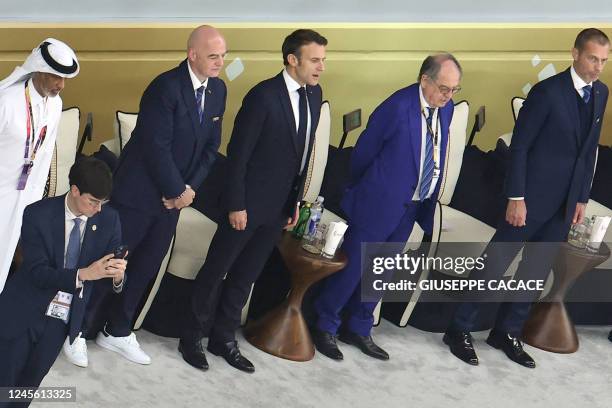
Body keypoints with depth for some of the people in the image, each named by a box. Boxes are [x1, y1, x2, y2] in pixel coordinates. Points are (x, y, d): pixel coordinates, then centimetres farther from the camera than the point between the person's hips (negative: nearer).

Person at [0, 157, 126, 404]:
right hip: (26, 312, -2)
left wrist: (117, 275, -28)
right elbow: (37, 272, -19)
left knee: (28, 384, 3)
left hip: (63, 318, 2)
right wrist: (83, 274, -33)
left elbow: (109, 264, -2)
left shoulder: (109, 220, -6)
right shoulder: (38, 214, -15)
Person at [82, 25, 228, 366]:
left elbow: (211, 145, 8)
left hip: (173, 194, 7)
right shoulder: (166, 87, -21)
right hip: (139, 191, -7)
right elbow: (157, 146, -23)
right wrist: (177, 191, -15)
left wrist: (191, 187, -4)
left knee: (147, 266, 12)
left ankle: (118, 332, 26)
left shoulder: (218, 89, 3)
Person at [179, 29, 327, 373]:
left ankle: (224, 338, 28)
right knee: (216, 270, 8)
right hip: (249, 203, -6)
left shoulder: (314, 94, 2)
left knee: (246, 275, 16)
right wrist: (236, 205, -16)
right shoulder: (264, 96, -19)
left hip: (280, 207, 7)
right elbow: (238, 154, -17)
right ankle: (193, 337, 22)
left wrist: (296, 201, 10)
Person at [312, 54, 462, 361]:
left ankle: (358, 329, 31)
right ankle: (325, 327, 21)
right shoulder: (397, 106, -22)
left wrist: (429, 204, 12)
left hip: (411, 207, 7)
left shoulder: (446, 108, -1)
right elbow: (364, 151, -11)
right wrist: (357, 192, 3)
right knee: (353, 266, 4)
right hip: (378, 204, -7)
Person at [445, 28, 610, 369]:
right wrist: (516, 198, -15)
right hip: (534, 197, -6)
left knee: (537, 270, 11)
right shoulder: (547, 92, -15)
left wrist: (582, 198, 8)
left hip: (565, 204, 6)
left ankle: (508, 333, 22)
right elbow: (519, 146, -13)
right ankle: (460, 330, 11)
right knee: (496, 263, 1)